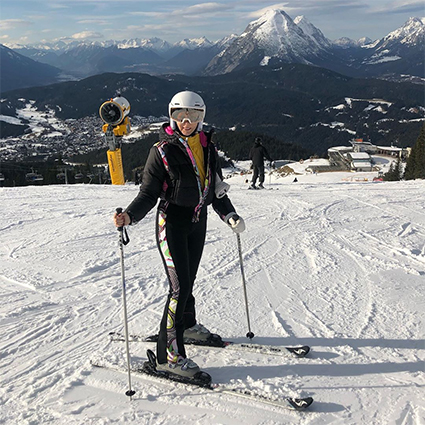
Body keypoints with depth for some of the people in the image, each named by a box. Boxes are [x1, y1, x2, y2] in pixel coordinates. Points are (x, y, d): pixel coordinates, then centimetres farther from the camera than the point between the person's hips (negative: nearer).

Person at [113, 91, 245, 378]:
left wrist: (230, 215, 1)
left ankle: (186, 324, 43)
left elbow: (217, 189, 13)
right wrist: (130, 216, -27)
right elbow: (148, 193, -10)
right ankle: (169, 354, -2)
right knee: (180, 286, -11)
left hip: (199, 220, 6)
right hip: (172, 220, -5)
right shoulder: (162, 150, -9)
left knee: (188, 279, 17)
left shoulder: (208, 148, 7)